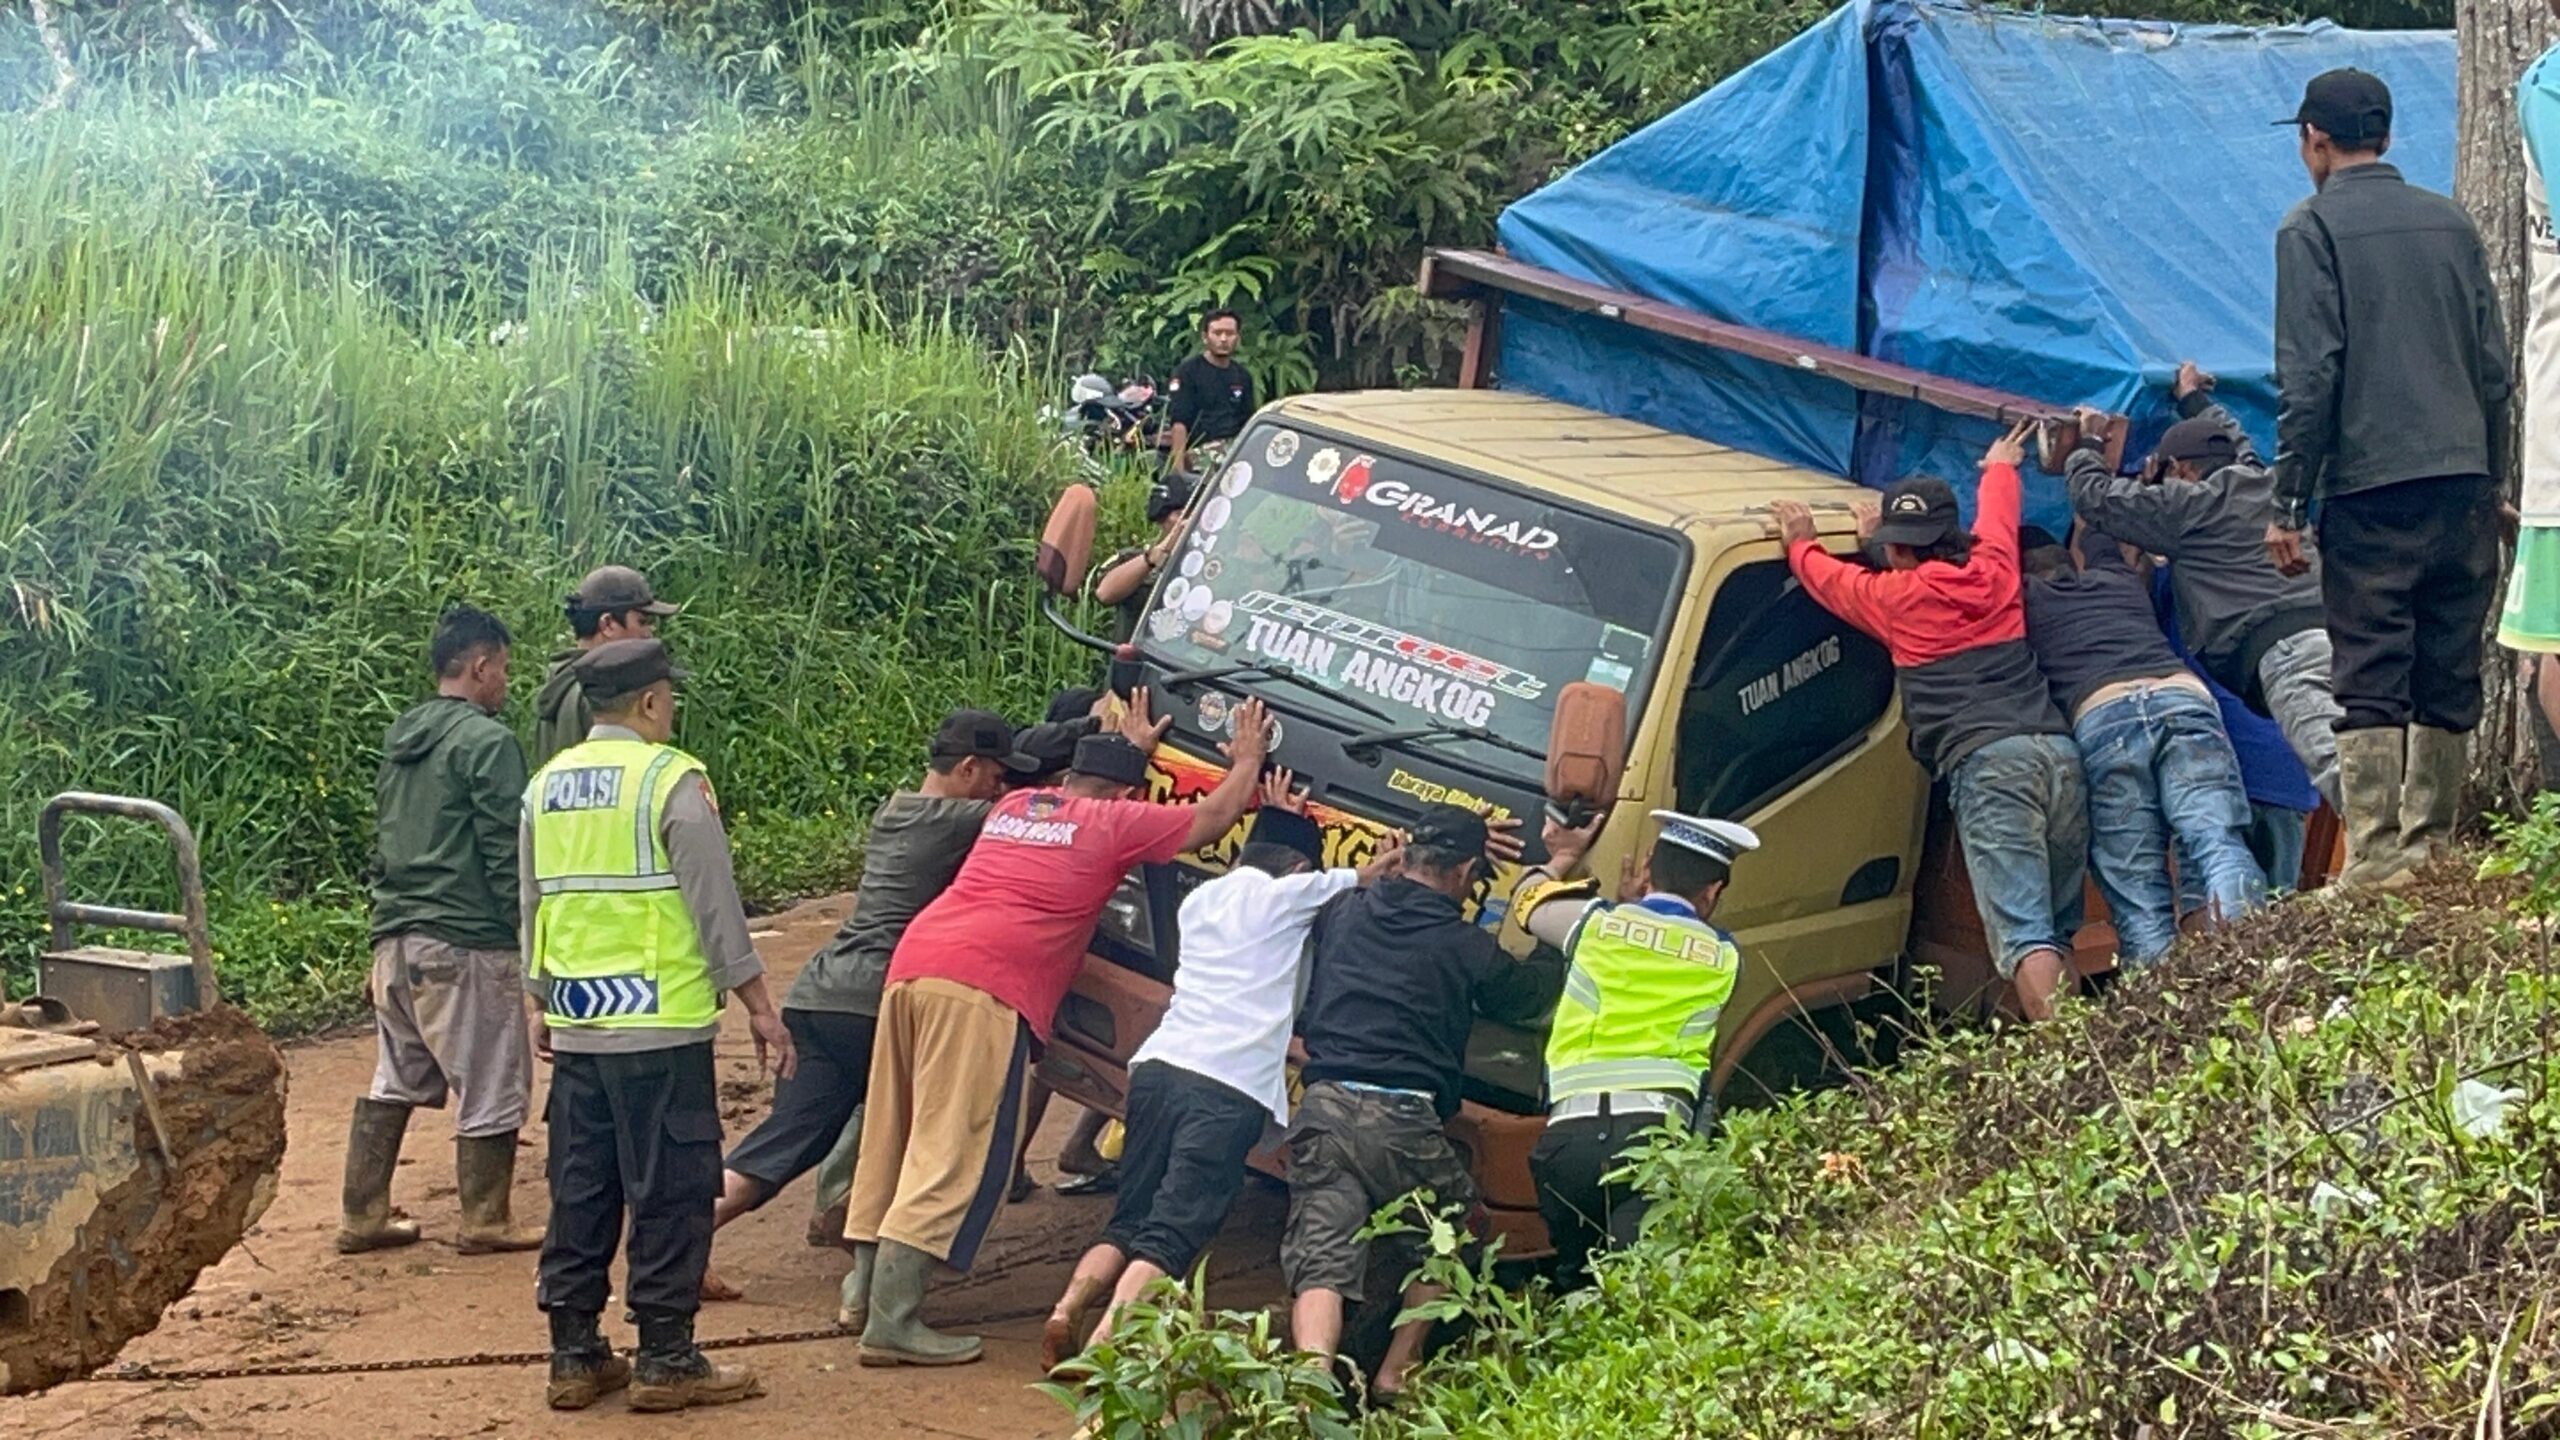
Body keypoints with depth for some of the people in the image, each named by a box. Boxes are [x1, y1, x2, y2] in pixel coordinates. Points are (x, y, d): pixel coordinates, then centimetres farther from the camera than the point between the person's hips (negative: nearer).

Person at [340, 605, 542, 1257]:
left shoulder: (400, 742, 15)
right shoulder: (486, 742, -11)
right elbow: (506, 855, -15)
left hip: (396, 941, 8)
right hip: (465, 945, -8)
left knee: (395, 1082, 16)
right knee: (492, 1088, 4)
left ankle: (363, 1218, 18)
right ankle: (486, 1223, 11)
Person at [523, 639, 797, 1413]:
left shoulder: (546, 786, 9)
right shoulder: (671, 780, -10)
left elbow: (532, 907, 16)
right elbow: (716, 906, -10)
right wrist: (759, 1006, -4)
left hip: (575, 1027, 6)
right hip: (660, 1023, -6)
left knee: (581, 1193, 12)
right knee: (670, 1193, 1)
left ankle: (574, 1356, 16)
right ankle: (666, 1360, 4)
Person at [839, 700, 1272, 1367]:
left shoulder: (1014, 806, 28)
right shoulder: (1115, 822, 9)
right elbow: (1213, 817, 20)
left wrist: (1130, 747, 63)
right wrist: (1249, 760, 37)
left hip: (911, 961, 8)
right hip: (985, 987, -8)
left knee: (891, 1136, 17)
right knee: (951, 1155, -9)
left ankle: (866, 1286, 26)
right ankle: (891, 1321, -15)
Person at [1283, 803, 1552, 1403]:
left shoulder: (1341, 911, 12)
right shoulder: (1468, 947, 2)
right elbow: (1530, 992, 20)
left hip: (1324, 1107, 2)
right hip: (1405, 1121, -2)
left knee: (1321, 1262, -4)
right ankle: (1396, 1374, 18)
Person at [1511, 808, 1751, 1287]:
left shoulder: (1597, 922, 13)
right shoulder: (1724, 958, 13)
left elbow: (1528, 902, 34)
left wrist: (1565, 856, 54)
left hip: (1568, 1134, 1)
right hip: (1655, 1133, -1)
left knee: (1575, 1279, 19)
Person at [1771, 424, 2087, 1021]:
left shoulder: (1896, 596, 8)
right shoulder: (1994, 573, 19)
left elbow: (1828, 579, 29)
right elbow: (1998, 520, 43)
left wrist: (1800, 544, 49)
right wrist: (2000, 467, 62)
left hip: (1987, 764, -5)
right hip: (2059, 753, 5)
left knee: (2023, 933, -14)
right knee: (2056, 930, 12)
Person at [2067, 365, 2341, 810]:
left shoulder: (2187, 505, 11)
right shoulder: (2267, 485, 30)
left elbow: (2096, 497, 21)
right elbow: (2235, 441, 55)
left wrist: (2087, 446, 41)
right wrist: (2195, 400, 72)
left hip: (2282, 646, -7)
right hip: (2337, 627, 8)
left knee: (2334, 759, -26)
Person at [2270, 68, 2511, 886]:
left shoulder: (2315, 227, -1)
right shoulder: (2450, 222, 15)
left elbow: (2309, 377, -9)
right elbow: (2494, 365, 14)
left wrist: (2289, 503, -5)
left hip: (2372, 485, -5)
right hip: (2465, 481, 5)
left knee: (2372, 685, -6)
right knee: (2450, 683, 9)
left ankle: (2377, 866, -11)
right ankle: (2431, 851, 13)